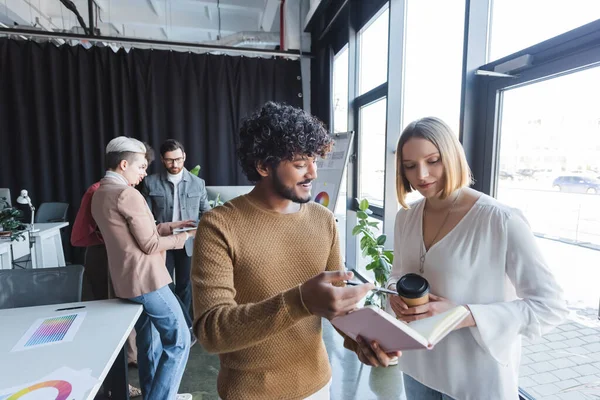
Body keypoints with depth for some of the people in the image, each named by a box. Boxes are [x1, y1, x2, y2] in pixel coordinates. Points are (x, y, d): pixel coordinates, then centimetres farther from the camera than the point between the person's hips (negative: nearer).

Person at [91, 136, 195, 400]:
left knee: (150, 341, 20)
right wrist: (184, 237, -4)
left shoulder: (100, 194, 13)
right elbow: (150, 245, -17)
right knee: (178, 340, 0)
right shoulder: (127, 194, -18)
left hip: (126, 280, 10)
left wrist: (172, 226, 11)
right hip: (146, 279, -10)